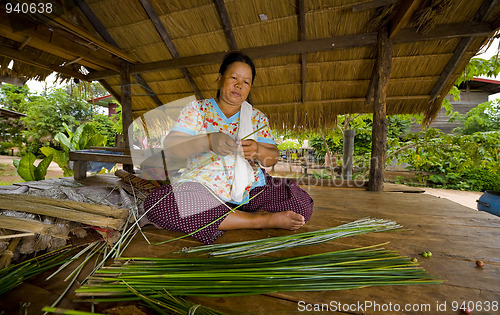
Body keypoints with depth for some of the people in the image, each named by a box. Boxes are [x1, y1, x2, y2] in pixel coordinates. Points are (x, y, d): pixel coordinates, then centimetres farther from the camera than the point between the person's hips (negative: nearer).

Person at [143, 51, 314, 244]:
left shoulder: (257, 117, 12)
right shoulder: (197, 109, 6)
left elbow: (273, 157, 5)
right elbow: (170, 148, -6)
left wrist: (258, 151, -19)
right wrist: (208, 141, -25)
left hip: (250, 188, 1)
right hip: (204, 189, 0)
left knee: (303, 203, -18)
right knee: (155, 203, -29)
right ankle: (264, 219, -23)